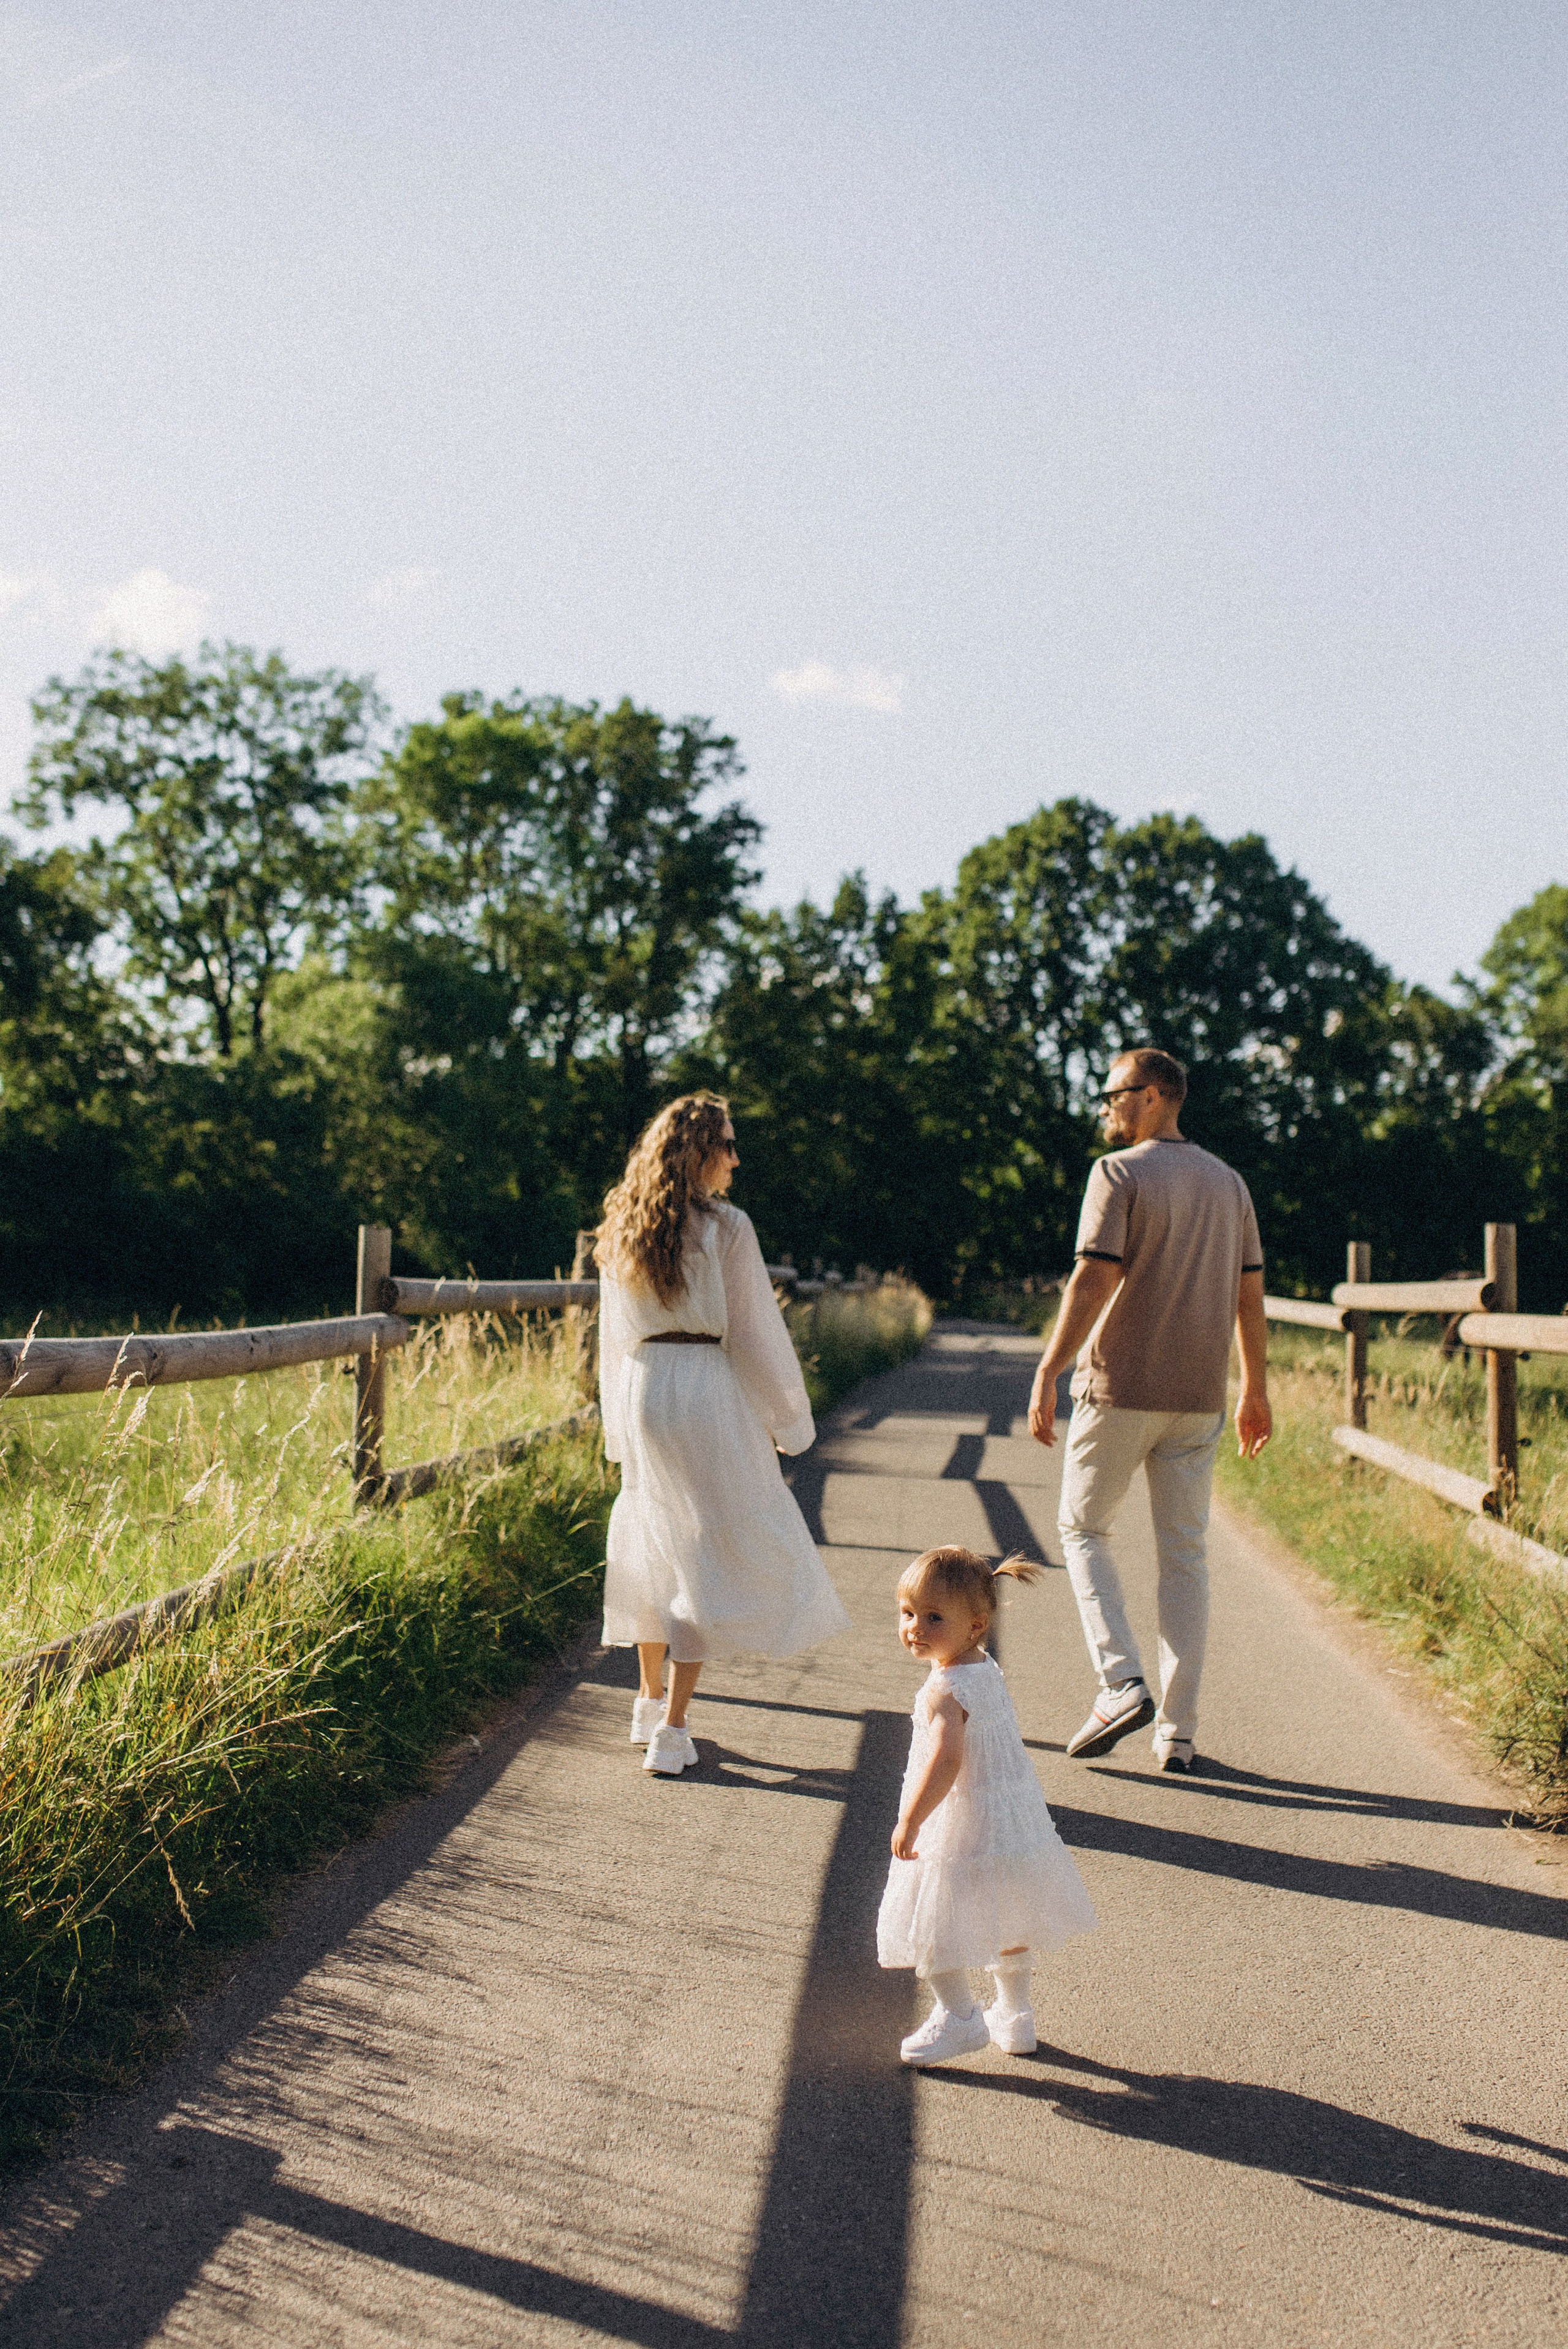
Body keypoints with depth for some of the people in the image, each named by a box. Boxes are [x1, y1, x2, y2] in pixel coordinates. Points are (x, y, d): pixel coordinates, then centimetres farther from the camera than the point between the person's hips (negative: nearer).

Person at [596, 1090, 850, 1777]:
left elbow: (613, 1334, 14)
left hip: (637, 1388, 6)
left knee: (651, 1542, 20)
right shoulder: (724, 1228, -9)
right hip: (706, 1389, -6)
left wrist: (621, 1427, 22)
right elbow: (756, 1332, -7)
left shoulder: (621, 1231, 8)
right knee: (711, 1553, 2)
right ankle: (672, 1732, 0)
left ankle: (650, 1701, 31)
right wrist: (788, 1422, 3)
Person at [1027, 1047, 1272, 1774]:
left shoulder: (1120, 1174, -8)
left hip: (1119, 1388, -5)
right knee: (1185, 1552, 8)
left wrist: (1046, 1374, -17)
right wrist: (1255, 1391, 19)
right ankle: (1178, 1732, 9)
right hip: (1197, 1397, 5)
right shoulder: (1228, 1182, 11)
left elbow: (1093, 1281, -17)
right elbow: (1250, 1296, 13)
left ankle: (1121, 1682, -5)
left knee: (1083, 1528, 12)